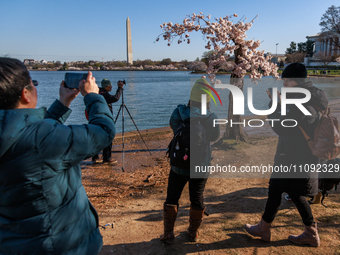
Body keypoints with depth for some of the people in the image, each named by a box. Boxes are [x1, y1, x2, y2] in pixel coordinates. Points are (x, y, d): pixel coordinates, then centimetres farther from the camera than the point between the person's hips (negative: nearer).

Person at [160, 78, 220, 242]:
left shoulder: (179, 113, -15)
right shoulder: (212, 118, -16)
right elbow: (214, 137, -2)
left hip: (179, 166, -1)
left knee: (172, 198, 15)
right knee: (197, 199, 17)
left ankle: (168, 232, 23)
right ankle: (193, 232, 31)